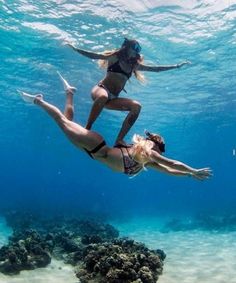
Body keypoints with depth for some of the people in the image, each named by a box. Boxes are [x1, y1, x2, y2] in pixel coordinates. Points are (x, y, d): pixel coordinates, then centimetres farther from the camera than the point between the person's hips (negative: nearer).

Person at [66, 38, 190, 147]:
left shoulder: (134, 65, 18)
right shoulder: (115, 57, 5)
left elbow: (156, 68, 22)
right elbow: (94, 55, -1)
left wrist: (176, 66, 23)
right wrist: (75, 48, -10)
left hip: (113, 98, 6)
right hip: (101, 90, -5)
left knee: (136, 106, -17)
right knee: (103, 96, -42)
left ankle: (119, 140, -21)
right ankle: (87, 129, -30)